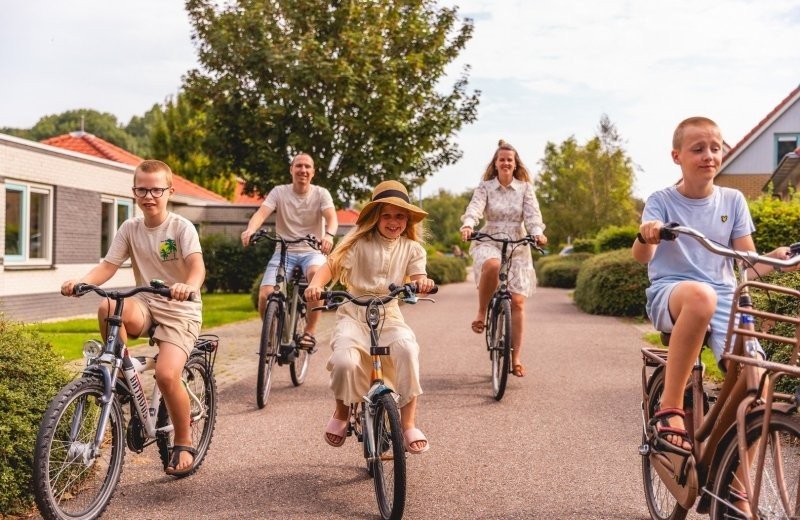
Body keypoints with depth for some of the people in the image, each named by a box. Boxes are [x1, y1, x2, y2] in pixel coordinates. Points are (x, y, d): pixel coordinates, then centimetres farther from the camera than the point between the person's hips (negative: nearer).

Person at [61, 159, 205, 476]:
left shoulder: (182, 228, -9)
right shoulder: (130, 229, 3)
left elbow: (197, 265, -26)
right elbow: (108, 266, -4)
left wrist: (189, 286, -49)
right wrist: (80, 282, -25)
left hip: (180, 309, -4)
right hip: (146, 304, 4)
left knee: (166, 374, -24)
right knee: (108, 310, -32)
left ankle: (184, 443, 2)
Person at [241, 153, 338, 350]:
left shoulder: (321, 194, 0)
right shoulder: (279, 192, 1)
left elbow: (331, 217, -17)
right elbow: (261, 213, -14)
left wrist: (329, 235, -41)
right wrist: (250, 230, -37)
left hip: (312, 251, -1)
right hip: (284, 250, 1)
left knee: (316, 273, -37)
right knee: (265, 296, -19)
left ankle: (310, 332, -24)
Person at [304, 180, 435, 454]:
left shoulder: (411, 247, 7)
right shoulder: (359, 240, -2)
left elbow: (418, 277, -5)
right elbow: (332, 265, -12)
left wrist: (422, 282, -31)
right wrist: (315, 285, -33)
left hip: (389, 315, 2)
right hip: (354, 313, -2)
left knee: (407, 349, -32)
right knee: (345, 362, -29)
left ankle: (408, 424, -18)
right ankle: (342, 413, 7)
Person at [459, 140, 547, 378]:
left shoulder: (525, 188, 5)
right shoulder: (485, 187, 3)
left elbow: (532, 214, -8)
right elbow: (475, 208, -14)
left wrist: (537, 232, -29)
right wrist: (468, 226, -36)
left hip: (517, 246, 2)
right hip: (489, 242, -1)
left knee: (517, 302, -3)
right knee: (492, 265, -40)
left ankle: (516, 357, 6)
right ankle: (481, 312, -16)